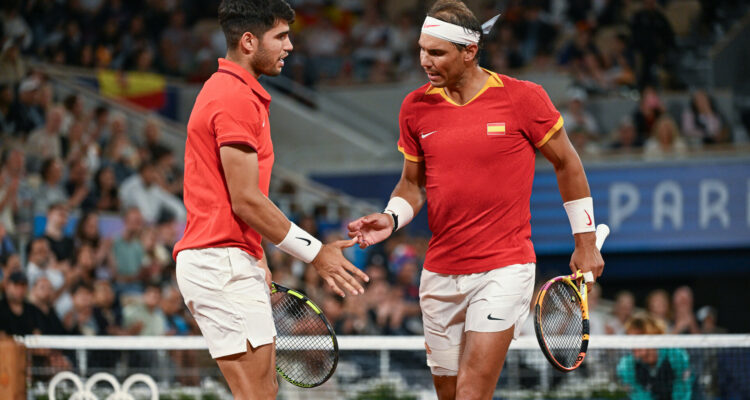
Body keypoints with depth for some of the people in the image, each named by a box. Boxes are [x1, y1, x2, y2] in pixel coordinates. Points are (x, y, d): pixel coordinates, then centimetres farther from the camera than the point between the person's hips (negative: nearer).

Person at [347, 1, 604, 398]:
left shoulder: (523, 98, -8)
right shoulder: (416, 107, 3)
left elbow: (566, 163, 6)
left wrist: (585, 243, 8)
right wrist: (391, 219, -5)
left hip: (504, 269, -5)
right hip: (440, 274, 5)